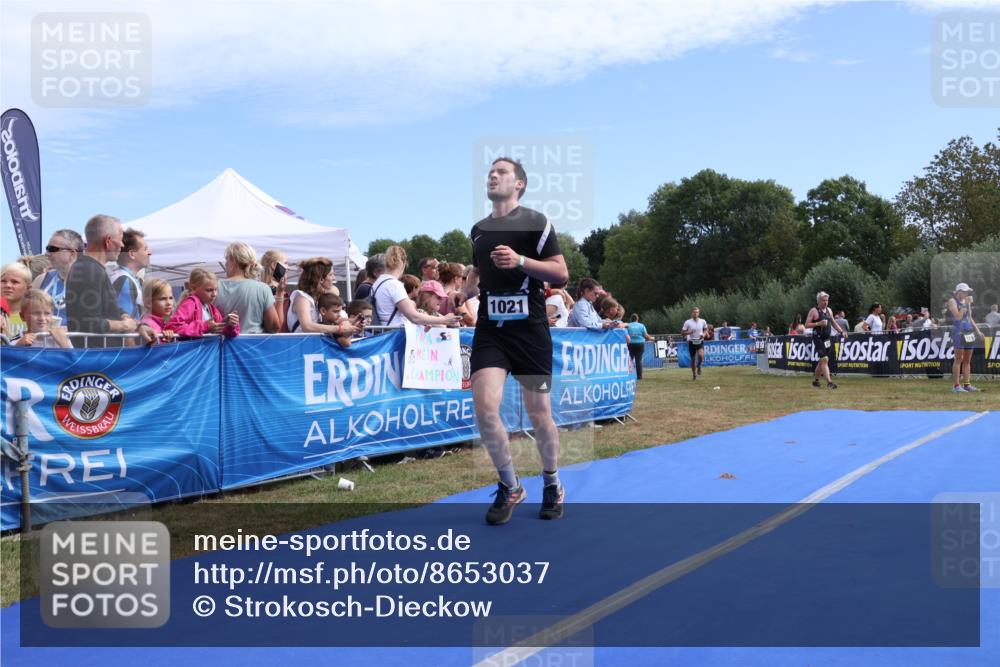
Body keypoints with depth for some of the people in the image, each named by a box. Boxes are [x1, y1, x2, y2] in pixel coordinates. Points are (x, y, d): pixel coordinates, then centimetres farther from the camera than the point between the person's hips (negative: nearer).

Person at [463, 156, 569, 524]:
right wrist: (462, 293, 7)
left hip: (529, 329, -3)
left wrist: (520, 260, -20)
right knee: (484, 407, -14)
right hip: (490, 329, 4)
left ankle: (552, 484, 28)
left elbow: (561, 272, -6)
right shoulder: (479, 229, 14)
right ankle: (510, 487, 7)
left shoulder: (536, 222, -2)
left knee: (539, 414, 3)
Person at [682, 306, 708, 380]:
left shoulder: (703, 321, 0)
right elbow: (682, 333, -2)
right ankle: (694, 374, 25)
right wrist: (689, 332, -21)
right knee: (693, 359, 6)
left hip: (700, 342, 0)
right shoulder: (687, 322, -5)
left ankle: (699, 365, 7)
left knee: (701, 355, -25)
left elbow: (706, 329, 18)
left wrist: (704, 334, -3)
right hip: (691, 342, 0)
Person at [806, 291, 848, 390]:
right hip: (818, 338, -7)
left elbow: (834, 323, 22)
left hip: (827, 339, 7)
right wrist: (819, 323, -21)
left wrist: (842, 331, 9)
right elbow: (807, 324, -10)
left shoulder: (829, 310, 14)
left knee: (822, 361, 14)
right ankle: (829, 382, -21)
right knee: (824, 359, -16)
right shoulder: (813, 311, -7)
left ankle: (815, 380, 30)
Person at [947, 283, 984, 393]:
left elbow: (970, 317, 23)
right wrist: (966, 304, -12)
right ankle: (956, 385, -9)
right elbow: (958, 316, -15)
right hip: (958, 331, -7)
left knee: (967, 360, 7)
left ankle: (966, 384, 10)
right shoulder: (952, 301, -4)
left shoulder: (966, 301, 17)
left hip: (969, 330, 7)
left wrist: (977, 330, 18)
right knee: (959, 359, -10)